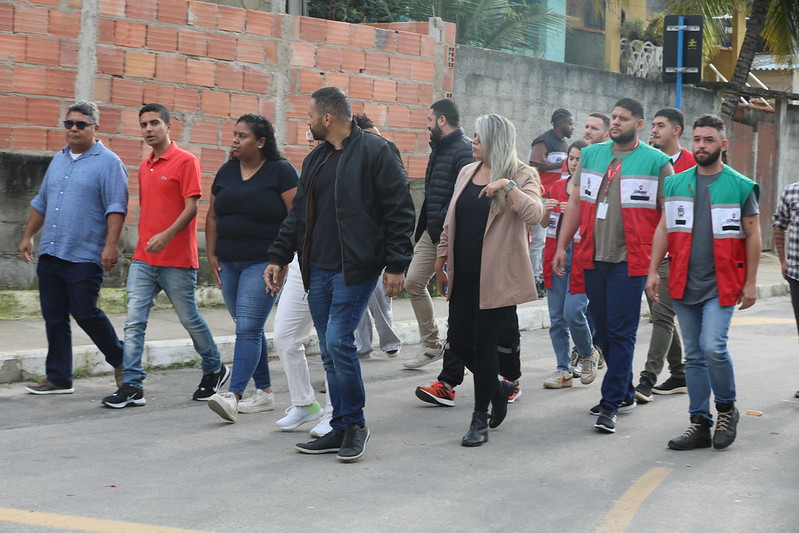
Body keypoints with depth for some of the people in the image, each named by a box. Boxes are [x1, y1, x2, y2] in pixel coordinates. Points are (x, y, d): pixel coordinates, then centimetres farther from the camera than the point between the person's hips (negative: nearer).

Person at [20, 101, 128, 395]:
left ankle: (120, 361, 17)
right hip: (49, 255, 7)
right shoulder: (58, 160, 17)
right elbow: (41, 202, 25)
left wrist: (111, 245, -22)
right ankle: (58, 379, 14)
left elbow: (116, 208, -13)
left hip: (84, 257, -7)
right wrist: (28, 236, 22)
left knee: (85, 313, -5)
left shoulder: (108, 163, -5)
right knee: (54, 318, 7)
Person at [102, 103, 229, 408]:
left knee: (189, 319, 7)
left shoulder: (186, 161, -7)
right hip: (143, 259, 6)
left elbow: (191, 206, -14)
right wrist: (142, 246, 17)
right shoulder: (144, 167, 15)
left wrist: (166, 235, -27)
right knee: (134, 321, -3)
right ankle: (132, 387, -2)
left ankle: (214, 370, 28)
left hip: (177, 260, -6)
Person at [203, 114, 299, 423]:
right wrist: (211, 255, 8)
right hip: (229, 264, 7)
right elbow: (213, 217, 16)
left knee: (248, 328, -14)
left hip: (263, 263, -7)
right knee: (249, 329, 11)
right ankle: (264, 392, 20)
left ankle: (233, 396, -21)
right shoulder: (227, 172, 11)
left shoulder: (280, 171, -7)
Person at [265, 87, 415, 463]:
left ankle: (354, 424, 2)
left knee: (338, 341, -14)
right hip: (318, 269, 7)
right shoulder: (314, 160, 17)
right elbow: (298, 214, 22)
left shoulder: (376, 151, -7)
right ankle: (342, 430, 16)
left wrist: (396, 264, -13)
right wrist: (279, 257, 15)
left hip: (356, 267, -7)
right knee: (330, 351, 7)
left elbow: (399, 210, -9)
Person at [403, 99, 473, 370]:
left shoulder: (464, 149, -15)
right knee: (414, 282, 8)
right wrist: (425, 224, 15)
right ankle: (431, 344, 16)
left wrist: (444, 220, -22)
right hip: (432, 231, 10)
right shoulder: (438, 147, 16)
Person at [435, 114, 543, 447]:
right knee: (458, 341, 7)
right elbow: (451, 220, 18)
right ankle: (498, 388, 33)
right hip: (463, 276, 6)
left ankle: (481, 419, 12)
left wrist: (507, 185, -28)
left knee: (483, 345, -2)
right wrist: (441, 261, 17)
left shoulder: (521, 176, -6)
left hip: (497, 277, -6)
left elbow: (534, 214, -23)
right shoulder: (467, 172, 11)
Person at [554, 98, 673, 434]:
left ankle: (611, 403, -3)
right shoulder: (591, 155, 11)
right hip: (593, 256, 5)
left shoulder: (655, 161, -2)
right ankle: (625, 393, 25)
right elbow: (576, 202, 14)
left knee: (621, 332, -6)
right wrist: (562, 246, 10)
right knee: (604, 330, 11)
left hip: (629, 260, -5)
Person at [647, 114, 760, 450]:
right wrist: (653, 271, 2)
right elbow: (664, 229, 10)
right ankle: (700, 424, 14)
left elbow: (752, 236, 0)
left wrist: (750, 283, -4)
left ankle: (726, 409, 6)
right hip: (684, 284, 4)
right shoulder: (676, 184, 8)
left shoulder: (740, 186, -1)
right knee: (693, 356, 7)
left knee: (713, 347, -17)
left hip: (721, 284, -4)